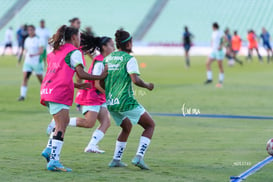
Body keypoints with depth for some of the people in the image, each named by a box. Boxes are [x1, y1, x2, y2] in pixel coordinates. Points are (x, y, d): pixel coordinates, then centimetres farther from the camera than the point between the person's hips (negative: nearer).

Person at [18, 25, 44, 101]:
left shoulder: (38, 40, -7)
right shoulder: (27, 40, 9)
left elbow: (41, 51, -15)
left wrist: (34, 55, -31)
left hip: (37, 62, -4)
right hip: (28, 62, 4)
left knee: (41, 80, 7)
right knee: (25, 78, -13)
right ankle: (22, 95, -16)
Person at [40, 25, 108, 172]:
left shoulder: (54, 52, 23)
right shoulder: (74, 52, -1)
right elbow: (81, 74, -8)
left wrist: (77, 85, 27)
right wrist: (100, 76, 2)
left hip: (47, 90, 8)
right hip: (59, 93, -8)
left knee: (64, 121, 21)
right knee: (61, 128, -9)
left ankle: (49, 149, 8)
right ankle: (54, 161, -18)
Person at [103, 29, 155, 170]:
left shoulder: (107, 59, 11)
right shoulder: (129, 59, -8)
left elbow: (101, 83, 12)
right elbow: (135, 80, -19)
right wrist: (147, 86, -2)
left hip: (110, 103, 7)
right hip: (126, 102, -7)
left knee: (127, 128, 28)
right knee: (150, 125, 7)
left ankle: (116, 159, 18)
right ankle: (139, 157, -8)